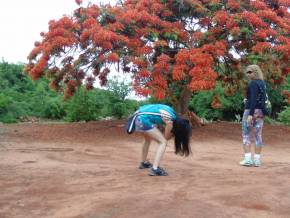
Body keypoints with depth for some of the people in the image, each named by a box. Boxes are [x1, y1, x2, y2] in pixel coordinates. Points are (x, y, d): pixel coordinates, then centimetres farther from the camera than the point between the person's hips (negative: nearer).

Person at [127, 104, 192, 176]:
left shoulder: (174, 116, 8)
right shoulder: (170, 122, -14)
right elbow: (166, 138, 1)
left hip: (139, 116, 10)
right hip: (143, 119, -10)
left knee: (148, 139, 32)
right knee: (163, 142, -6)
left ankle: (143, 162, 47)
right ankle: (155, 169, -11)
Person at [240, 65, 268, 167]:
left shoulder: (253, 83, -12)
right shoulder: (262, 83, 13)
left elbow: (253, 99, -20)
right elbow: (262, 99, 16)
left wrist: (250, 114, -23)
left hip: (251, 111, -7)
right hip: (261, 112, 8)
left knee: (246, 135, 1)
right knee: (258, 135, 7)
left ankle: (248, 159, -3)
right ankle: (257, 160, 9)